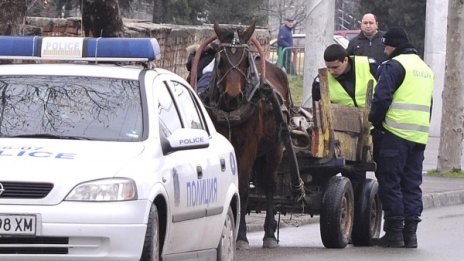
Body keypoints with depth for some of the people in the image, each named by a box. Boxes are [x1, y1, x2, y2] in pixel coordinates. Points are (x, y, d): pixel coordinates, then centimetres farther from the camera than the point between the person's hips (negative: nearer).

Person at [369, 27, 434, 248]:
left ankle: (394, 232, -3)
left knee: (390, 182, -2)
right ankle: (410, 232, 9)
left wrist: (375, 122, -3)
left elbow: (382, 98, -16)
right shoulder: (425, 69, 20)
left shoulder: (393, 66, -8)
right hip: (419, 136, 7)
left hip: (394, 133, -7)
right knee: (412, 184, 10)